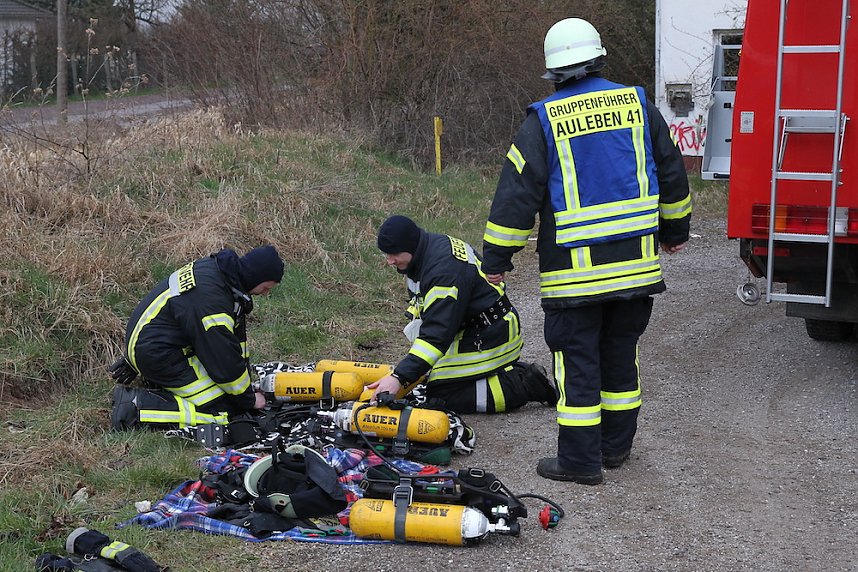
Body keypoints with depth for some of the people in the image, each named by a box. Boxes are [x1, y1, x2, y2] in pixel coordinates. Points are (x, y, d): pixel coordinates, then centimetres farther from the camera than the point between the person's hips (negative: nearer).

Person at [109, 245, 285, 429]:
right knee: (221, 412, -11)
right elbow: (225, 361, -21)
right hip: (155, 356, -10)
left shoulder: (216, 267, 0)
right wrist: (248, 400, -4)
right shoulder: (210, 300, -29)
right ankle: (137, 406, -12)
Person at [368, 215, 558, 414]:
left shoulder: (445, 270, -30)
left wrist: (399, 377, -38)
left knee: (441, 393, -12)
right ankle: (519, 374, 12)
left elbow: (437, 333, -34)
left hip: (489, 339, -10)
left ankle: (525, 385, -8)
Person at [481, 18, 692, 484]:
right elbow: (671, 174, 13)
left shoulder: (543, 121, -7)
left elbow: (517, 194, -8)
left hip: (574, 268, -4)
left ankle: (580, 459, 5)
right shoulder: (637, 105, 4)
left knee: (577, 359, 3)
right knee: (620, 354, 16)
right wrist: (674, 230, 27)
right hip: (635, 263, 4)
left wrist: (496, 258, 0)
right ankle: (616, 445, 25)